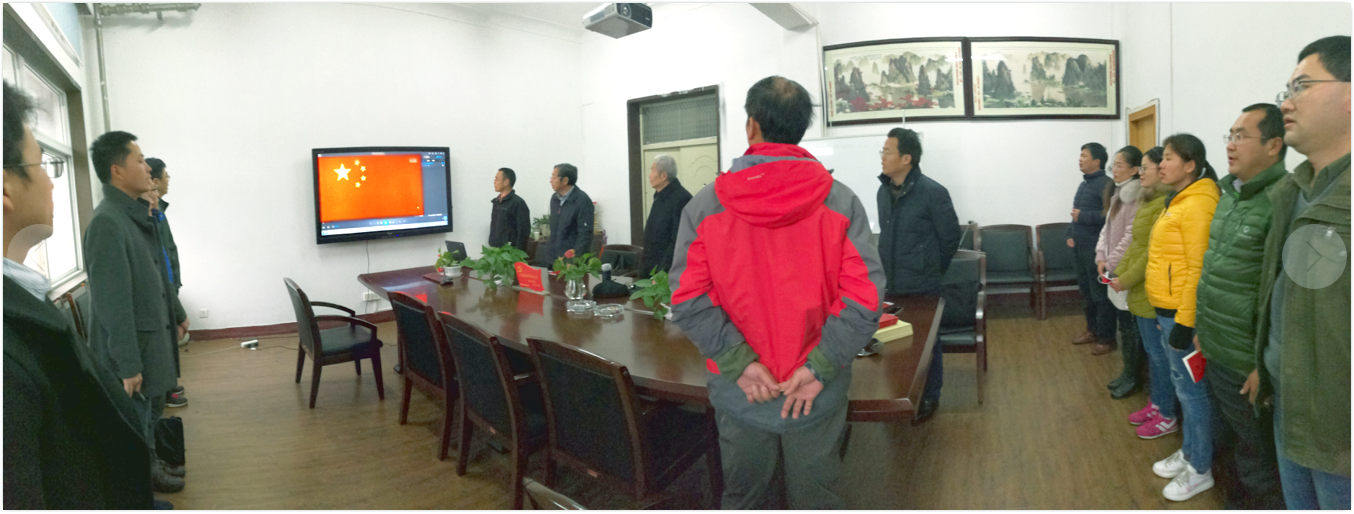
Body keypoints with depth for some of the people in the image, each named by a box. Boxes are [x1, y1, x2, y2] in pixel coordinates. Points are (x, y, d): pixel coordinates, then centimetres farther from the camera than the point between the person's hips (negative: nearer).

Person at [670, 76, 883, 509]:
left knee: (742, 496, 20)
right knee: (815, 497, 18)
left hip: (738, 393, 0)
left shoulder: (703, 206, -6)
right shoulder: (841, 202, -6)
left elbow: (689, 299, -13)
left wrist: (740, 363, -11)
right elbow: (865, 297, -13)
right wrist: (818, 367, -11)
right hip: (819, 396, 0)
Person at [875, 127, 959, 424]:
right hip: (891, 286, 6)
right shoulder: (883, 192, 4)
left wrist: (932, 271, 4)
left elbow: (950, 238, -6)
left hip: (922, 288, -5)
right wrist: (887, 271, 13)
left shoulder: (933, 192, -15)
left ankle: (929, 397, 26)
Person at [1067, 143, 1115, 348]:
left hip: (1096, 248, -9)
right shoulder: (1084, 184, 17)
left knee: (1100, 293, -4)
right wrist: (1071, 234, 14)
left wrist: (1083, 216, -18)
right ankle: (1093, 329, 29)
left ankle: (1107, 337, 5)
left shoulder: (1105, 184, -13)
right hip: (1080, 247, 9)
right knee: (1086, 291, 17)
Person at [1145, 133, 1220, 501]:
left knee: (1191, 389, 2)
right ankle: (1189, 453, 34)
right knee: (1183, 385, 19)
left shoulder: (1197, 206, -18)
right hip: (1166, 309, 10)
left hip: (1181, 314, -10)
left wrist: (1184, 322, -20)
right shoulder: (1177, 202, 12)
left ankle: (1200, 471, 16)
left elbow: (1198, 269, -21)